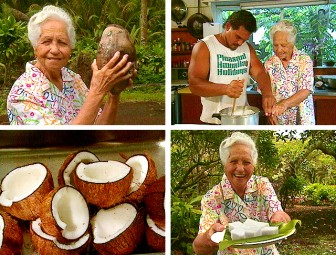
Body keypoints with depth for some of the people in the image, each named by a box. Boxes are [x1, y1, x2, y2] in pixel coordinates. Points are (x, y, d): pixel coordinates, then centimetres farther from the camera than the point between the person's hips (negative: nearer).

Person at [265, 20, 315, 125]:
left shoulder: (304, 60, -8)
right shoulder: (269, 63, 0)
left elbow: (306, 91, -18)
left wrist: (285, 104, -34)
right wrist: (270, 112, -20)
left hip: (302, 119, -2)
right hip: (278, 121, 2)